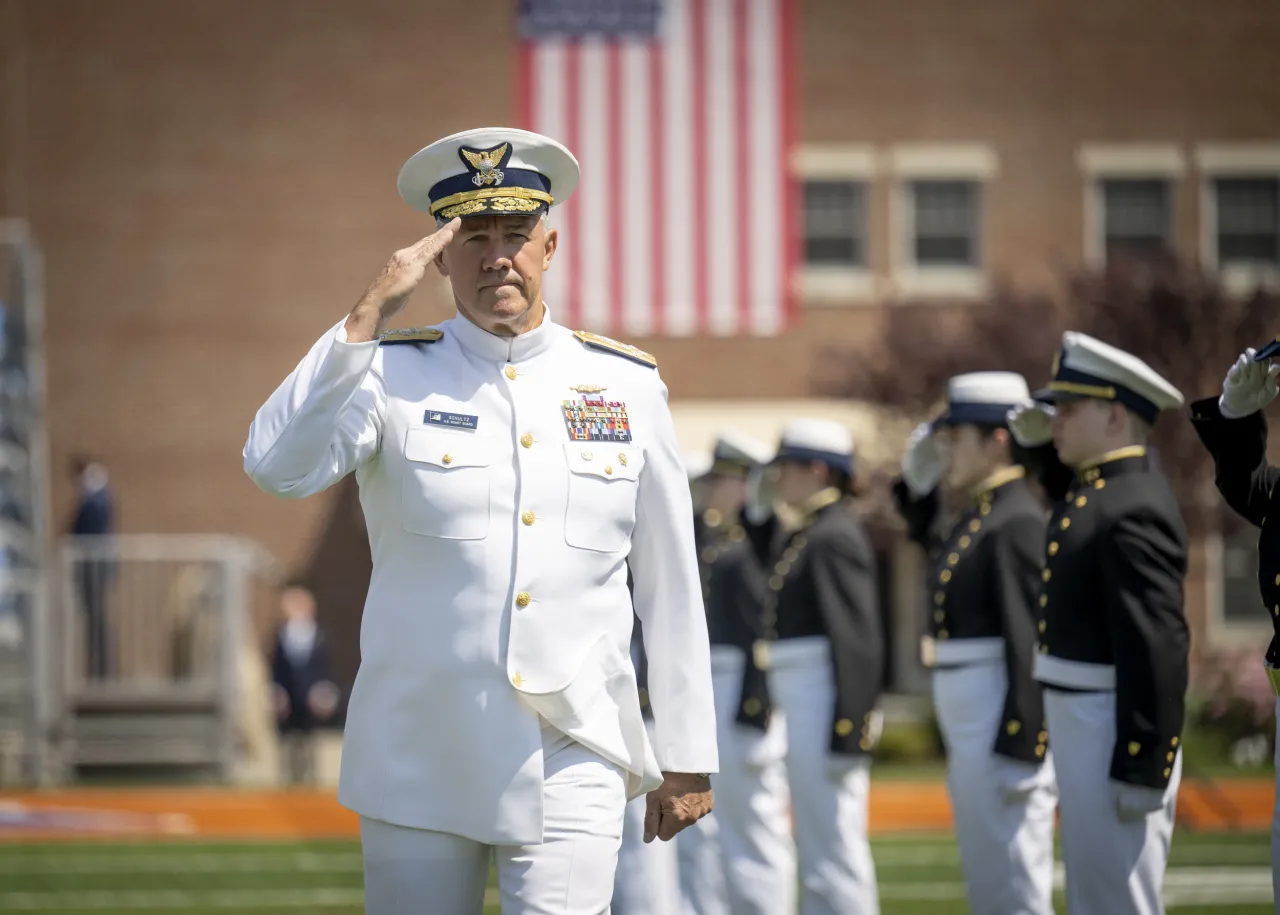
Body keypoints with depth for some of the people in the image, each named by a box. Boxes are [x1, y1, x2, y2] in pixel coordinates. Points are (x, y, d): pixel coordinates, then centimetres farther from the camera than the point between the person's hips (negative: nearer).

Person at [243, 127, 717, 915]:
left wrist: (688, 757, 8)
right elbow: (278, 467, -17)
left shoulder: (627, 386, 7)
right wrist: (370, 315, -18)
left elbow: (670, 586, 9)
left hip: (573, 765, 0)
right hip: (420, 764, 0)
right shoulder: (393, 376, 1)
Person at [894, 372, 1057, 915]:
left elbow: (1034, 641, -21)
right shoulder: (977, 516, 14)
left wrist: (1020, 752, -24)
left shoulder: (1018, 522, -15)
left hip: (1002, 722, -10)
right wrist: (917, 486, 23)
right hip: (968, 724, 10)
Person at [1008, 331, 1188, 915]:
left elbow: (1159, 651, -24)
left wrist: (1141, 775, -24)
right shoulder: (1093, 487, 11)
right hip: (1082, 731, 11)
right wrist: (1038, 442, 19)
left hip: (1116, 740, -11)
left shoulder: (1135, 514, -19)